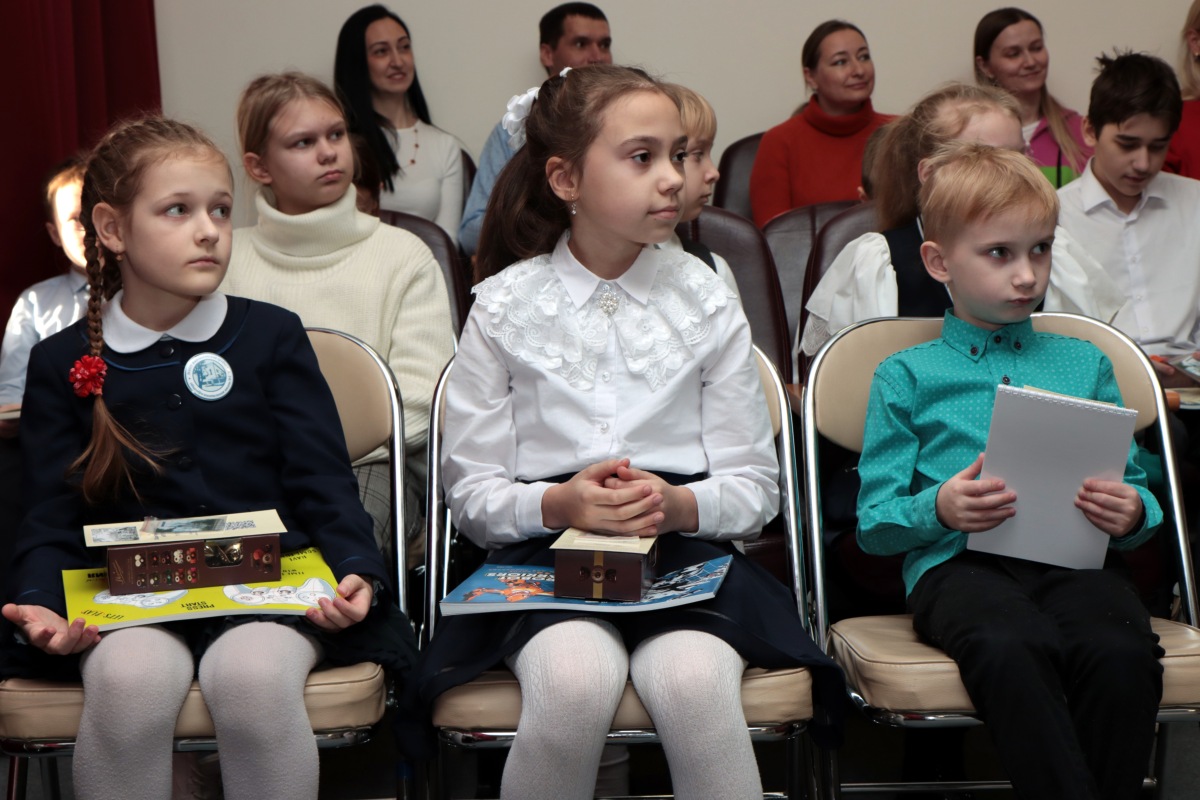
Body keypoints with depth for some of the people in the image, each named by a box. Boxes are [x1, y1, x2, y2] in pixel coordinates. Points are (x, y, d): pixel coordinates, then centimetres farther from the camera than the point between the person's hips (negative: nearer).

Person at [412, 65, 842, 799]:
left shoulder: (706, 299, 9)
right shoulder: (505, 306, 6)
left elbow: (755, 487, 7)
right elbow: (472, 494, 5)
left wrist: (678, 504, -14)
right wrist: (558, 503, -16)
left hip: (686, 546, 1)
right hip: (547, 548, 0)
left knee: (693, 680, -33)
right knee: (574, 681, -33)